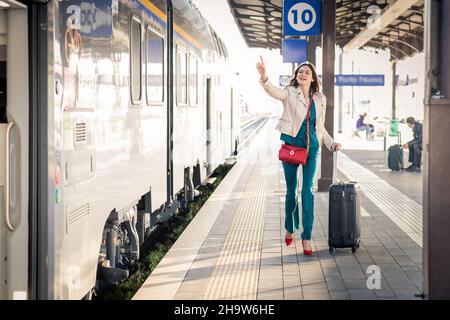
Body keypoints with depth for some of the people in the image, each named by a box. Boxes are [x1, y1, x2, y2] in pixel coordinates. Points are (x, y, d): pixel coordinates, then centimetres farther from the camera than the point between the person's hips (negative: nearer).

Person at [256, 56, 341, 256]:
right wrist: (264, 77, -44)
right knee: (291, 189, 8)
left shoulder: (320, 99, 10)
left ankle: (306, 236, -3)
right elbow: (274, 92, -24)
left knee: (308, 190, -5)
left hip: (311, 146, 2)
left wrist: (331, 143, 7)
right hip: (291, 144, -2)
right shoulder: (290, 93, -1)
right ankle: (290, 228, 29)